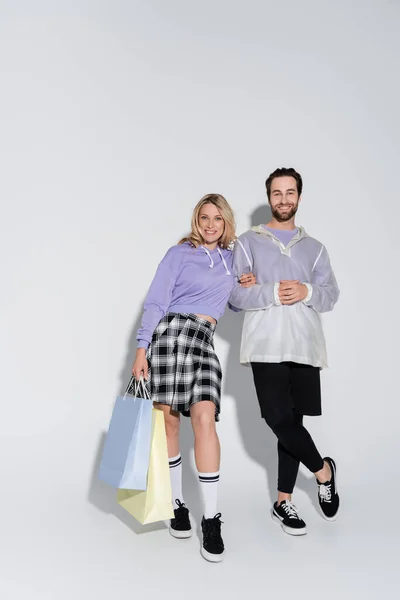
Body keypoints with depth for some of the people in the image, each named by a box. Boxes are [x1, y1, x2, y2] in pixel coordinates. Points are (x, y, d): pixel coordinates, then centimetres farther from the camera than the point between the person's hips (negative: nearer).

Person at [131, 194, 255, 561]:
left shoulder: (232, 257, 18)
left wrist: (245, 288, 10)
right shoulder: (180, 254, 4)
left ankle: (211, 519, -8)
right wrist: (142, 348, -9)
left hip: (204, 340, 3)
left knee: (205, 417, -14)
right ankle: (178, 504, 17)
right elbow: (156, 302, -1)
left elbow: (231, 302, 31)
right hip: (170, 331, -3)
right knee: (168, 420, -1)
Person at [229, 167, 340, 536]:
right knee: (279, 418, -13)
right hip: (266, 345, -2)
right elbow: (235, 296, 0)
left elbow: (332, 296, 9)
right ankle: (324, 471, 13)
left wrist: (306, 292, -11)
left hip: (305, 346, 3)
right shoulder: (249, 242, 9)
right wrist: (273, 294, -14)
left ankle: (283, 501, 17)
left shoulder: (314, 248, 17)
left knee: (292, 420, 4)